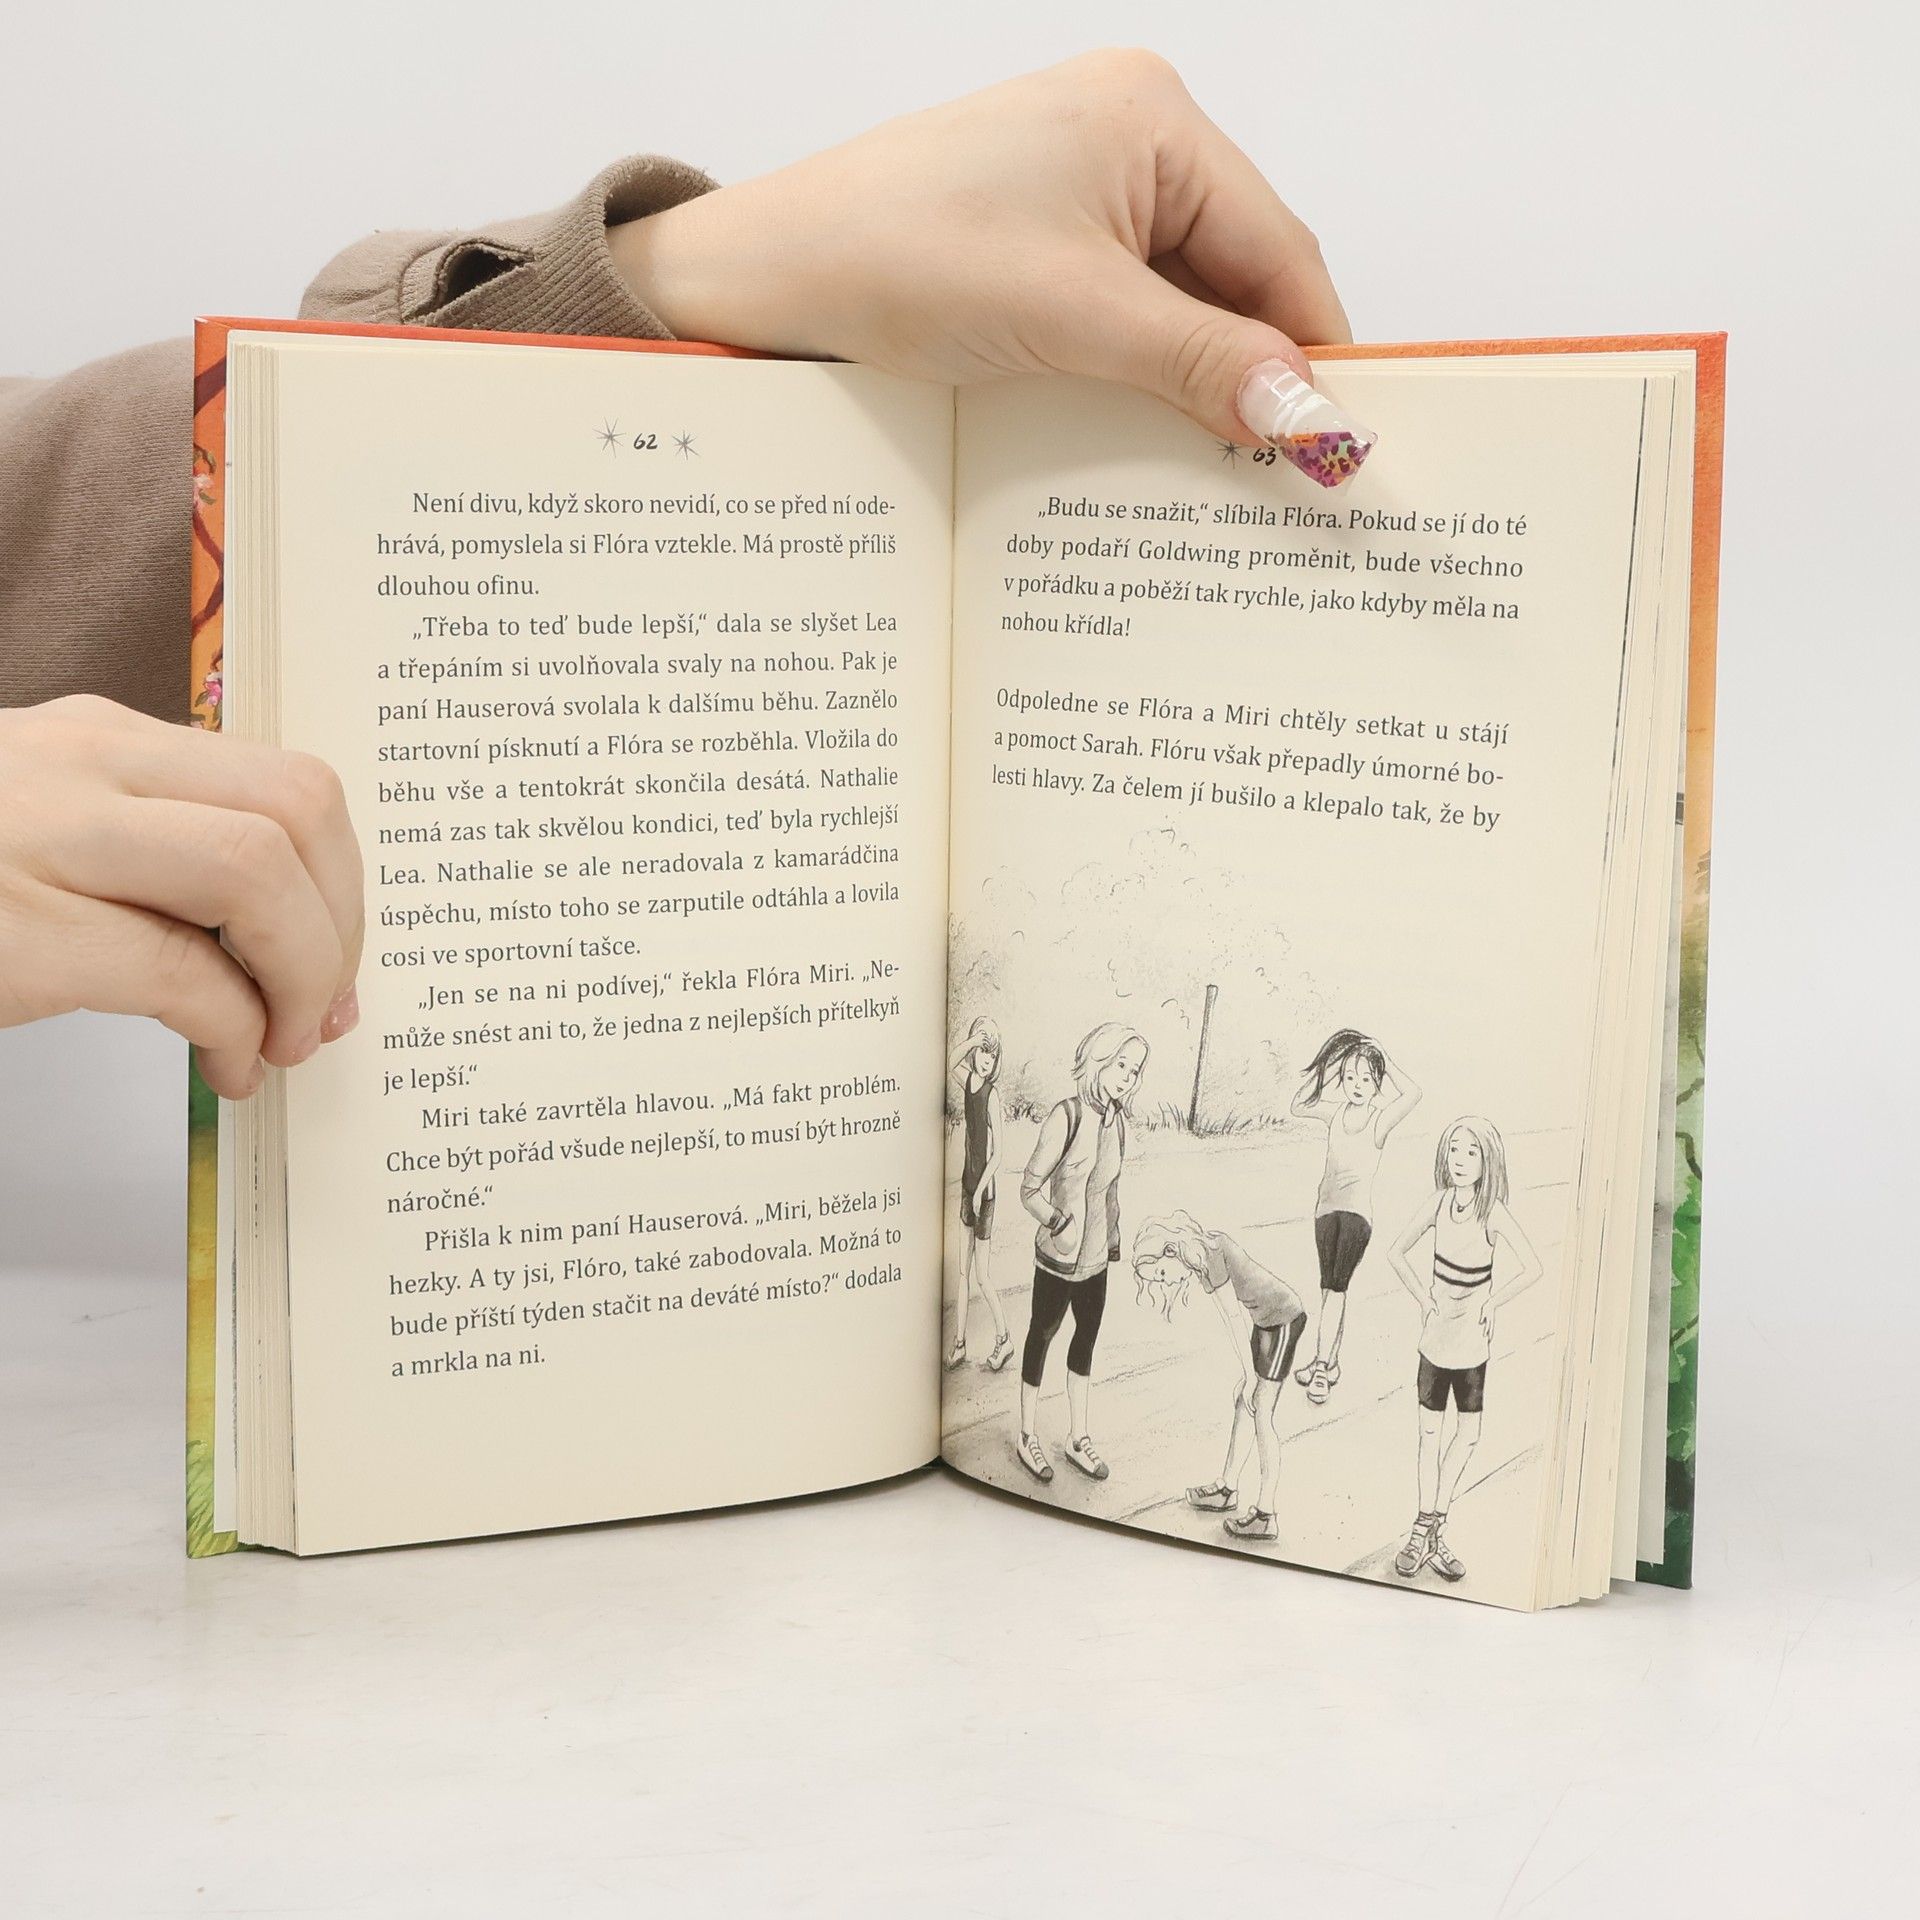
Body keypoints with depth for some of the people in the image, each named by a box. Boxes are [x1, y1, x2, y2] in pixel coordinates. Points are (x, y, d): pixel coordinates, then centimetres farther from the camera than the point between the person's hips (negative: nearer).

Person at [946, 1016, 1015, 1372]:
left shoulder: (992, 1094, -17)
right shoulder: (967, 1081, 1)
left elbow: (997, 1156, -17)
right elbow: (953, 1066, 22)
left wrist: (980, 1191, -18)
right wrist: (968, 1044, 2)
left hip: (984, 1191, -7)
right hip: (967, 1184, 7)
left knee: (983, 1277, -1)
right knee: (964, 1271, 12)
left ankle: (1004, 1339, 15)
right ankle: (959, 1343, 19)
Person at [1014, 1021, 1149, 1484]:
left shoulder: (1116, 1119, -2)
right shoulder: (1066, 1116, -22)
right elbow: (1030, 1189, -18)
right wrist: (1059, 1222, -33)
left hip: (1096, 1256, 7)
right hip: (1058, 1258, -7)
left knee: (1086, 1337, 18)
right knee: (1042, 1337, 10)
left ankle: (1078, 1436, 33)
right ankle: (1028, 1437, 25)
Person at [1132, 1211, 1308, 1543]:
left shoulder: (1209, 1257, -19)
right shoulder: (1207, 1249, 8)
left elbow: (1234, 1317, -17)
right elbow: (1231, 1317, 10)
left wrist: (1249, 1374, -12)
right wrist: (1248, 1372, 10)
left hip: (1283, 1318, -9)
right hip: (1267, 1319, 9)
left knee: (1261, 1414, -5)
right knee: (1243, 1403, 16)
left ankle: (1265, 1515, -1)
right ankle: (1227, 1488, 28)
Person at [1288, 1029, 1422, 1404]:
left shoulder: (1380, 1119, -5)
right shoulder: (1335, 1112, 6)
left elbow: (1412, 1094, -19)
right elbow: (1298, 1107, 8)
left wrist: (1384, 1061, -12)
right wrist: (1321, 1072, 1)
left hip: (1357, 1209, -3)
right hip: (1327, 1206, 3)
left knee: (1336, 1285, -15)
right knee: (1330, 1287, 7)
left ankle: (1322, 1366, -17)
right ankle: (1328, 1362, 13)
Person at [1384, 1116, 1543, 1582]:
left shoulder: (1493, 1213, -16)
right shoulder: (1440, 1202, -7)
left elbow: (1532, 1267, -24)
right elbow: (1396, 1252, 6)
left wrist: (1489, 1303, -17)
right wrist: (1422, 1296, -2)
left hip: (1472, 1339, -2)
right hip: (1436, 1333, 2)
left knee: (1468, 1434, 2)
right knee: (1430, 1431, 6)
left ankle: (1430, 1529, 15)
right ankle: (1428, 1529, 14)